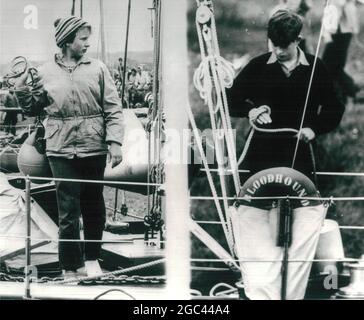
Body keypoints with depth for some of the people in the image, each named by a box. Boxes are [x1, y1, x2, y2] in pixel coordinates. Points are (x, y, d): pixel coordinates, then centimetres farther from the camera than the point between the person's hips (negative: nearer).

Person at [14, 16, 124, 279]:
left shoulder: (97, 69, 3)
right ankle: (70, 268, 8)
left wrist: (115, 142, -8)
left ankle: (92, 258, 29)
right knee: (68, 211, -2)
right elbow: (33, 107, 14)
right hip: (62, 150, -1)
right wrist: (21, 90, -5)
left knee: (94, 206, 11)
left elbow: (113, 109, 1)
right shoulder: (45, 72, 4)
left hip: (94, 148, 1)